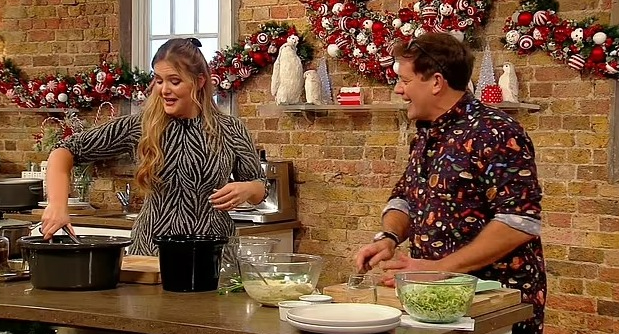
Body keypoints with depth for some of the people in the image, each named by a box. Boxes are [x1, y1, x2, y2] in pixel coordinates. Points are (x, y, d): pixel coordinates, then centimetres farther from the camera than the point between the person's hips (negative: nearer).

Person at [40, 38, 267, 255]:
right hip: (150, 252, 0)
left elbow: (260, 187, 16)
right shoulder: (139, 127, 3)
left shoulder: (230, 130, 4)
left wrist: (246, 190, -7)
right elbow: (65, 151, 1)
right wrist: (58, 205, -15)